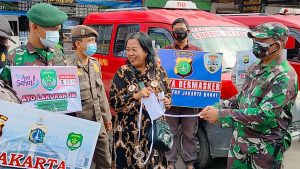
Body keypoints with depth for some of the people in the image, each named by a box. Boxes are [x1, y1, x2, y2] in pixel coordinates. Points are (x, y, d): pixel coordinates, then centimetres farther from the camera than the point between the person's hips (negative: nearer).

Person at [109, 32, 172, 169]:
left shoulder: (158, 70, 3)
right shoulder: (122, 72, -5)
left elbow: (168, 93, 14)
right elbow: (113, 101, -10)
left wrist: (167, 101, -7)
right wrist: (136, 96, -22)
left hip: (155, 130, 3)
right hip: (130, 133, -2)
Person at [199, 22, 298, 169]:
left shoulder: (285, 77, -20)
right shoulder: (255, 68, 6)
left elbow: (264, 115, -27)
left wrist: (221, 115, -27)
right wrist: (217, 108, -2)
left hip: (265, 148, -7)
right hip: (240, 139, 7)